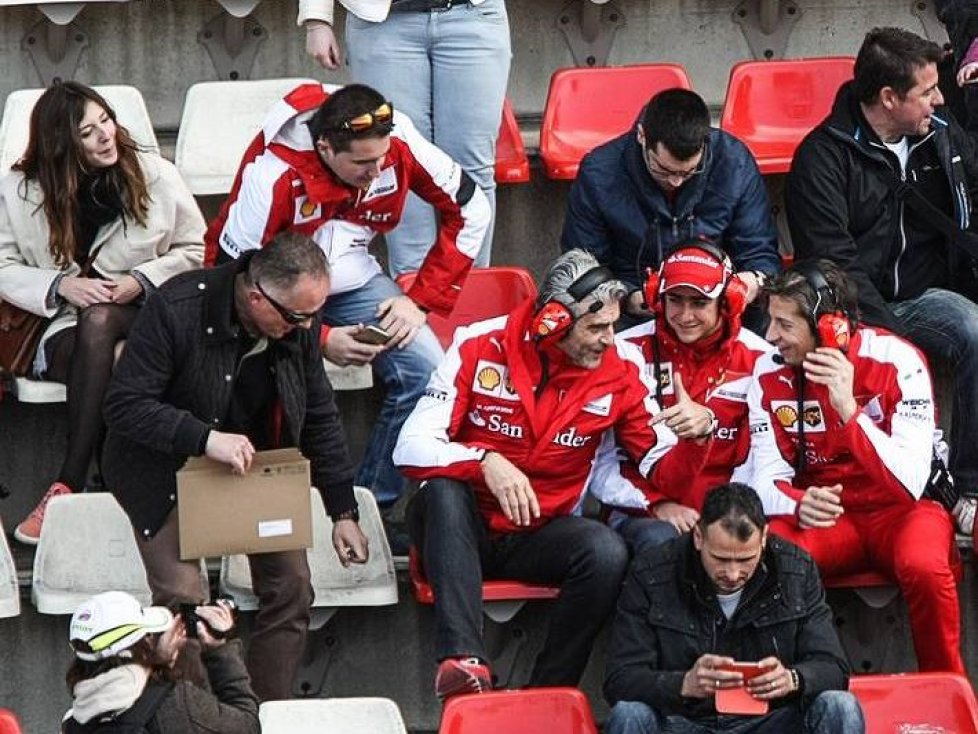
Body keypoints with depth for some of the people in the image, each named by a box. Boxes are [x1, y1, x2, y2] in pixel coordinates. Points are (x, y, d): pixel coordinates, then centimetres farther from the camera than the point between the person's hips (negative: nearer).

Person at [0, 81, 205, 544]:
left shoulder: (153, 175, 1)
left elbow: (194, 251, 8)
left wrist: (141, 280, -9)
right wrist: (60, 286, -13)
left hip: (144, 317, 0)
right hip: (66, 331, 0)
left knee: (98, 322, -37)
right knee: (110, 360, -37)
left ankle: (68, 485, -41)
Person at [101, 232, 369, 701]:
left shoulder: (301, 321, -11)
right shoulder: (176, 309, -29)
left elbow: (319, 417, 3)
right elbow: (123, 404, -26)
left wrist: (343, 512, 4)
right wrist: (204, 438, -38)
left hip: (253, 461, 5)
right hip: (164, 465, -5)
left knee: (290, 585, -3)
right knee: (182, 596, -19)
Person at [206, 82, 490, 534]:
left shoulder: (397, 142, -20)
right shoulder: (273, 174, -31)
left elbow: (468, 210, -5)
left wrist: (421, 301, -10)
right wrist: (320, 340, -29)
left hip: (352, 278, 4)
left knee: (425, 369, -19)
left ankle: (374, 504, -6)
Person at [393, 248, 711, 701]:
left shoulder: (619, 370, -2)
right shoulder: (481, 348, -11)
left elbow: (662, 465, 2)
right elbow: (411, 448, -17)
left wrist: (695, 439, -22)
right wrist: (486, 462, -35)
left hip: (537, 535, 2)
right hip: (460, 527, -2)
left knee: (607, 552, -29)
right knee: (444, 489, -36)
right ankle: (462, 659, -49)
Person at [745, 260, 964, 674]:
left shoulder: (897, 361, -16)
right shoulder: (770, 374, -4)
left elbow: (911, 484, -25)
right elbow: (767, 481, -5)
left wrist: (849, 410, -35)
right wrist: (798, 504, -29)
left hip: (900, 511, -2)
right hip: (824, 516, 3)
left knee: (924, 568, -37)